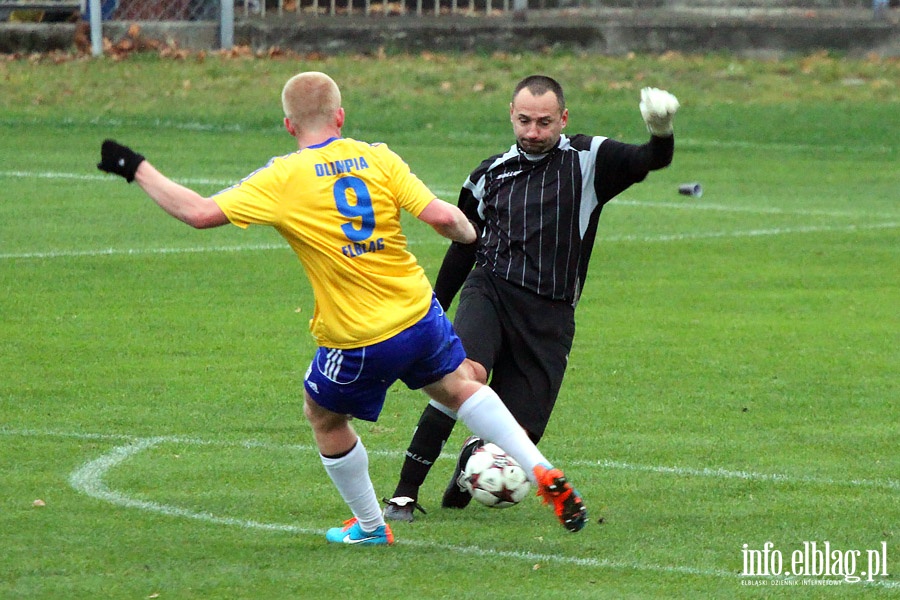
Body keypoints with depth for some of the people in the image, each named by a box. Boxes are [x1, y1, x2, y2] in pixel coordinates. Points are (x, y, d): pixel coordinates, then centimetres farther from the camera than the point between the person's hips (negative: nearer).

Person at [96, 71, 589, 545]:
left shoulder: (282, 179, -12)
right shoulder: (377, 158, -3)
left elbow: (200, 213, -17)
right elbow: (440, 216, -10)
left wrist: (137, 169, -6)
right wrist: (469, 233, 14)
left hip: (356, 344, -3)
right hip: (420, 318, 3)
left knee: (323, 417, 23)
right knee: (460, 386, 27)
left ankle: (369, 526, 33)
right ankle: (544, 474, 17)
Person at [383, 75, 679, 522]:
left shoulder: (588, 161, 5)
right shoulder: (488, 176, 14)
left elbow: (651, 161, -10)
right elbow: (462, 249, 24)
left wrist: (662, 133, -33)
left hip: (549, 316, 0)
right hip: (489, 289, 0)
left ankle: (475, 454, 33)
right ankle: (404, 496, -25)